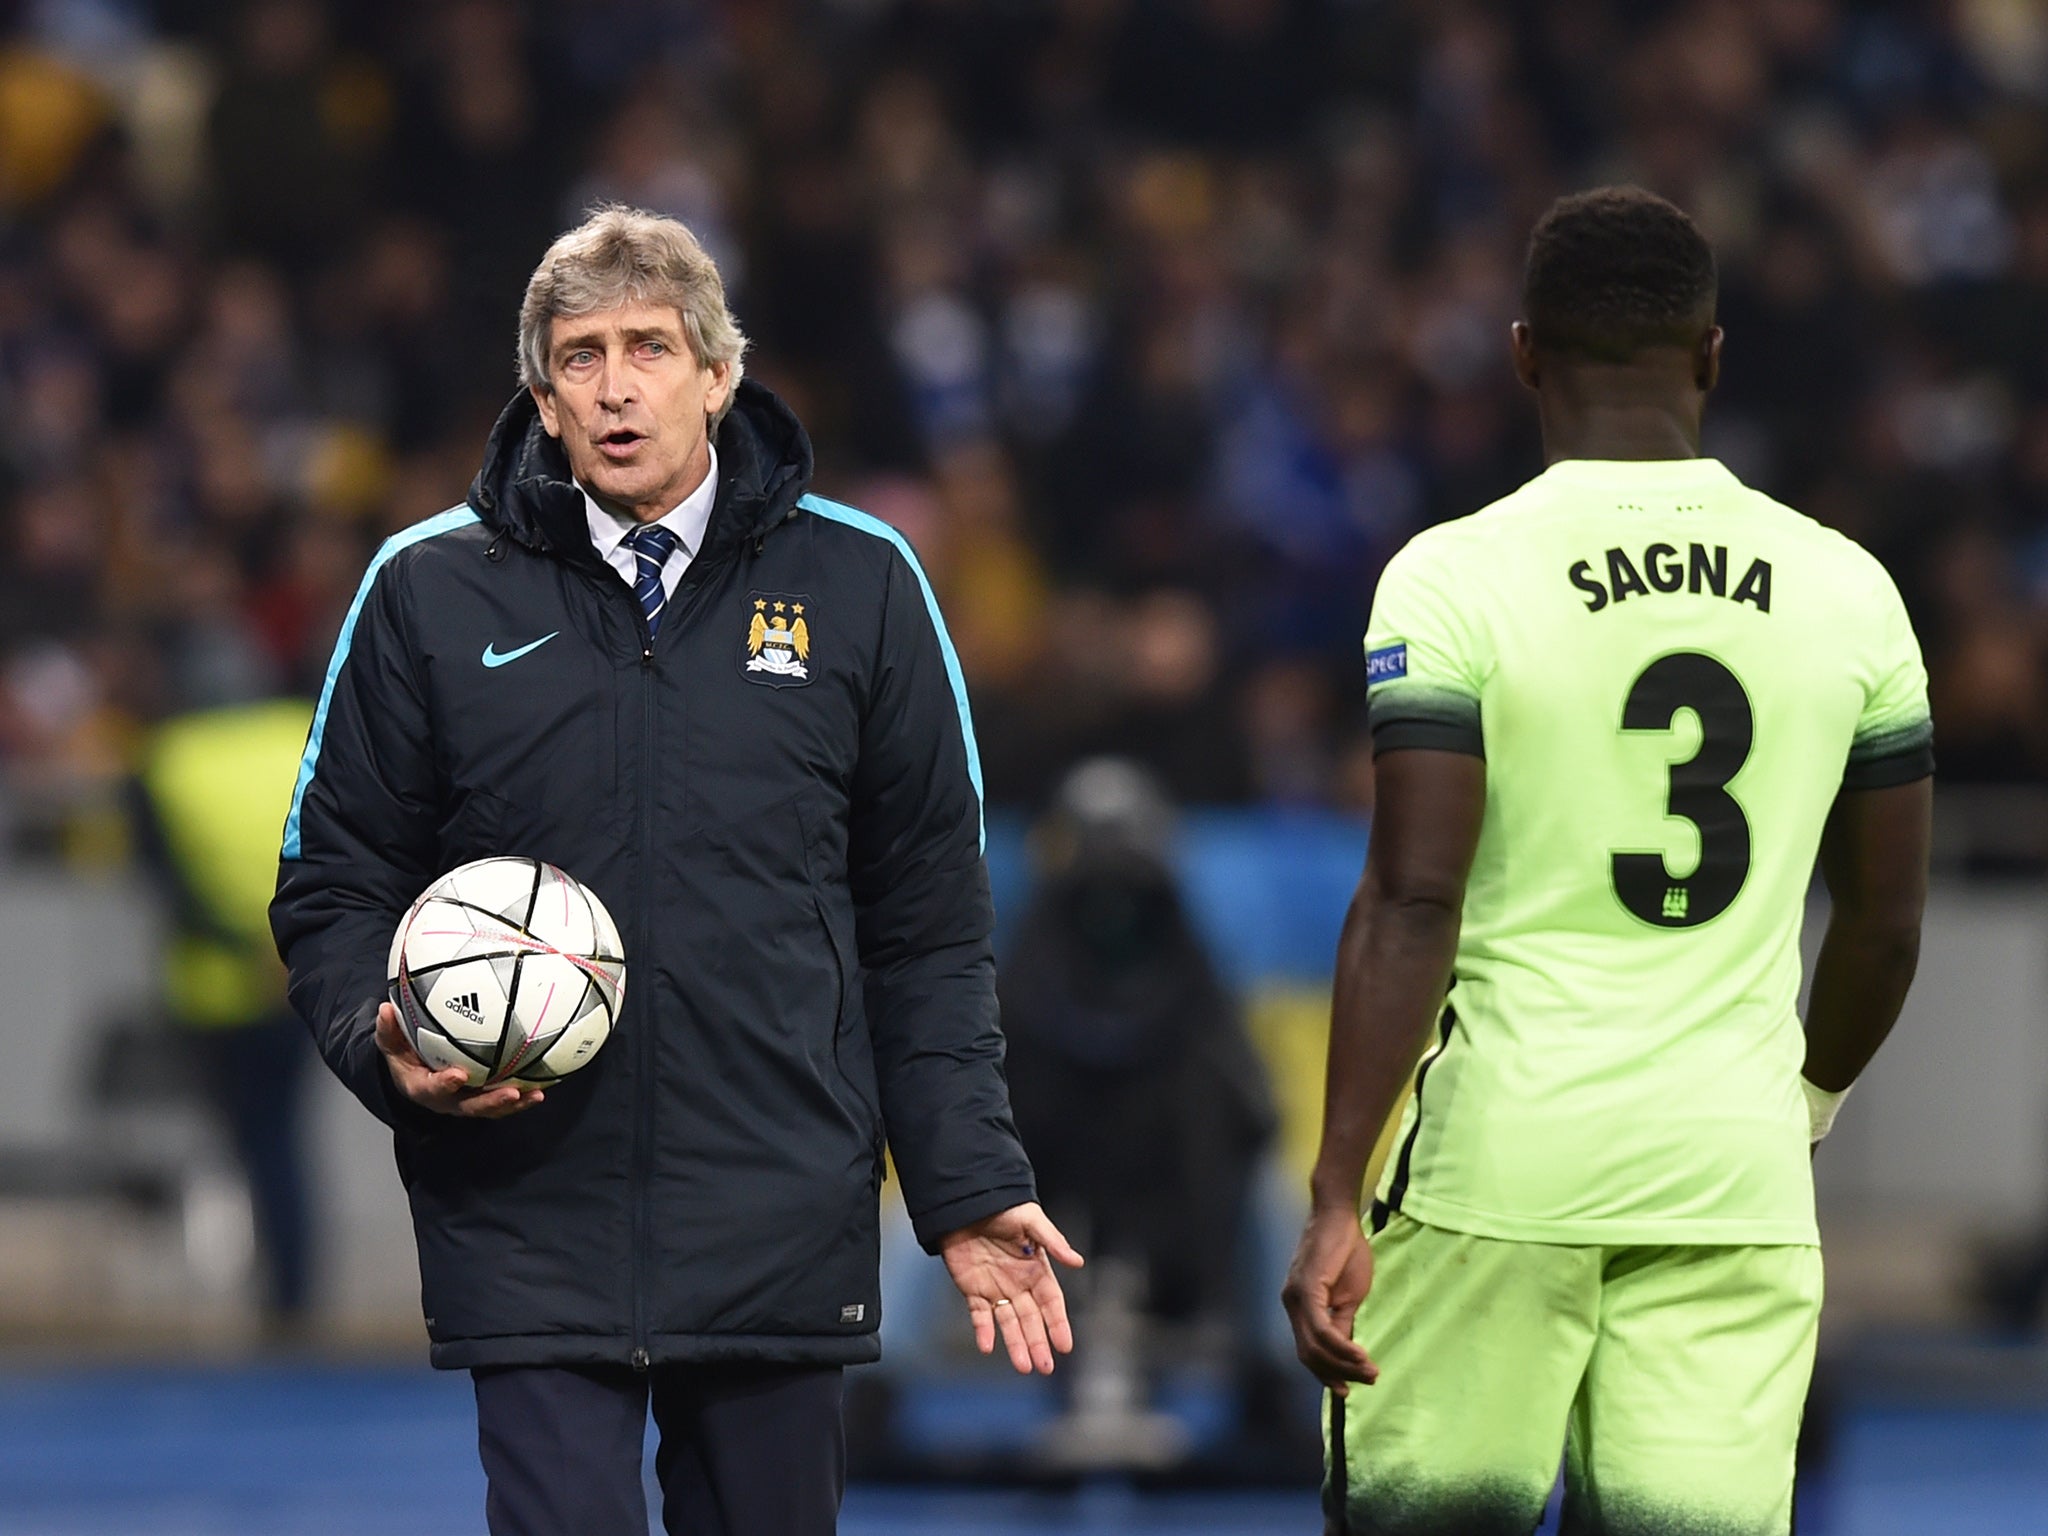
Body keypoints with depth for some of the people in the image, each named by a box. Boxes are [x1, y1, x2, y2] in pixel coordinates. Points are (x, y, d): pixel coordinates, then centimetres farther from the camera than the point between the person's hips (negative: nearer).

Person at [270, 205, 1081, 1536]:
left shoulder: (858, 585, 6)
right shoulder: (433, 593, 5)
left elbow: (929, 923, 9)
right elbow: (337, 885, 11)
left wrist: (971, 1185, 4)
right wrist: (384, 1042, -10)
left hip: (782, 1234, 1)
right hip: (530, 1236, -1)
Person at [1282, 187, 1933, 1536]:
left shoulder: (1456, 579, -5)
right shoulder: (1845, 590, 6)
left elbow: (1414, 902, -12)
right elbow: (1888, 922, 13)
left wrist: (1337, 1206, -10)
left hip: (1506, 1165, -3)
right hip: (1735, 1174, 3)